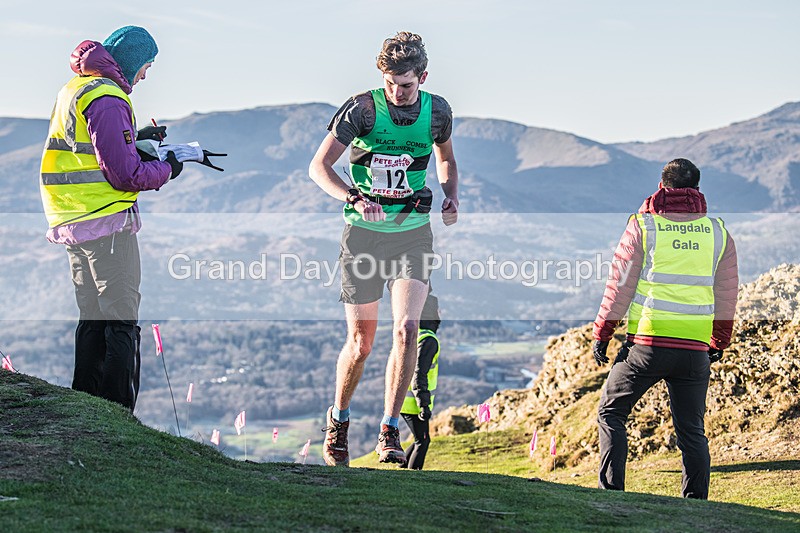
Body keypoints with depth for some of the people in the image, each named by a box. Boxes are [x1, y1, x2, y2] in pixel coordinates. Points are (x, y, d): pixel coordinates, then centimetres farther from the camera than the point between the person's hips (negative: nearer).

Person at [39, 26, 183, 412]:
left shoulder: (74, 90, 14)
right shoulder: (107, 100, -16)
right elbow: (124, 174, -20)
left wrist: (136, 137, 17)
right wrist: (167, 170, -6)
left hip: (73, 222, 10)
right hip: (107, 223, -10)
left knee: (93, 320, 16)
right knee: (122, 323, -6)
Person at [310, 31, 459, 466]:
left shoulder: (436, 111, -1)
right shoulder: (362, 108, -11)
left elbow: (445, 159, 20)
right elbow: (319, 166, -13)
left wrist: (450, 198, 0)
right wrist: (354, 199, -30)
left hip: (413, 232, 2)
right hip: (364, 233, -2)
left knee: (406, 328, -16)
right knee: (361, 342, 2)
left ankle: (389, 433, -8)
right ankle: (338, 421, 27)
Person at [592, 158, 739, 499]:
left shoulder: (643, 226, -1)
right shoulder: (718, 232, 7)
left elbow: (619, 286, 0)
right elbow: (727, 296, 12)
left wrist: (601, 334, 9)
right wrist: (719, 343, 24)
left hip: (647, 343, -3)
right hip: (695, 349, 3)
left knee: (611, 414, 11)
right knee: (692, 430, 11)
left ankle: (611, 493, 2)